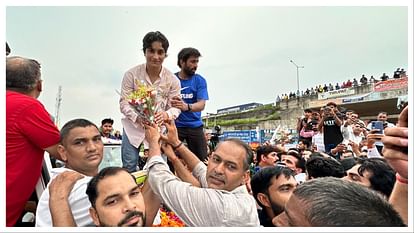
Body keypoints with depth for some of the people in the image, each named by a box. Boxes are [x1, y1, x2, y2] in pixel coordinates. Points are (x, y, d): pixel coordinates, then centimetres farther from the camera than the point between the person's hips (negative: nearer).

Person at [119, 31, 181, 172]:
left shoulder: (172, 80, -8)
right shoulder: (131, 74, -10)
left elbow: (176, 107, -5)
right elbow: (124, 102, -9)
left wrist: (166, 115, -30)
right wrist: (138, 117, -30)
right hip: (133, 127, 0)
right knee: (129, 167, 4)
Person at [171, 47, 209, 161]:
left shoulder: (200, 80, -1)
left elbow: (201, 104, -13)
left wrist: (187, 107, -35)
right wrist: (171, 103, -25)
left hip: (195, 125, 1)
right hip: (175, 125, 0)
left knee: (202, 159, 2)